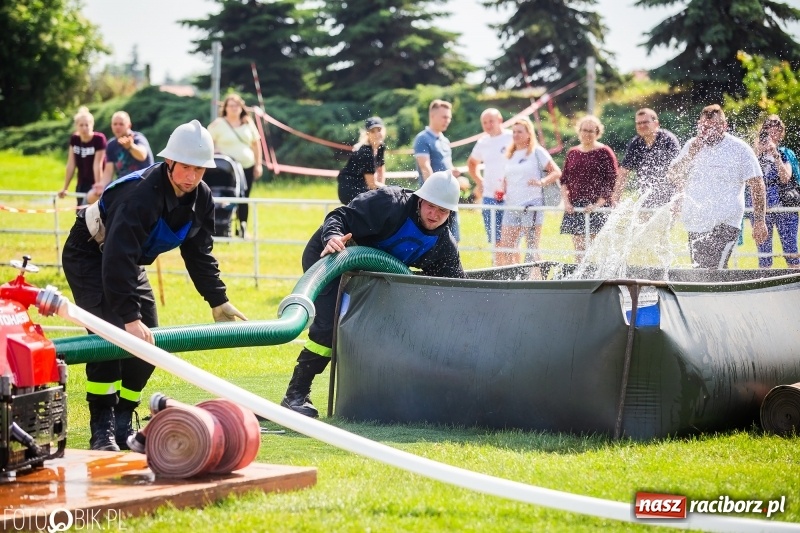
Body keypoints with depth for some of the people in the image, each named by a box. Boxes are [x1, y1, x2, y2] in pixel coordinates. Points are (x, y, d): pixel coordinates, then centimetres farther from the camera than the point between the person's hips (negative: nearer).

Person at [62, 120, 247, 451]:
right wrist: (129, 316, -49)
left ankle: (122, 424, 10)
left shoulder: (201, 198, -12)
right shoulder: (140, 195, -38)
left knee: (147, 343, 0)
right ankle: (102, 430, -19)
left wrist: (218, 300, 0)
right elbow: (118, 259, -44)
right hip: (88, 255, -8)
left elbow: (199, 253, 3)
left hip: (128, 261, 8)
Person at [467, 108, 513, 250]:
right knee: (496, 241, 7)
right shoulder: (483, 142, 12)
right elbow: (471, 163, 31)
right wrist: (479, 181, 16)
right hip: (489, 196, 5)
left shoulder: (512, 138, -4)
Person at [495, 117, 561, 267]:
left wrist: (542, 182, -21)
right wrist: (502, 189, 7)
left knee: (532, 248, -4)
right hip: (512, 205, 6)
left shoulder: (537, 152, 1)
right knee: (506, 248, -1)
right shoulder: (509, 155, 19)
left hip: (532, 205, -6)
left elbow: (557, 172, -4)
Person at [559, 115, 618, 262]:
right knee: (578, 249, 3)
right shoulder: (572, 153, 15)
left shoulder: (604, 153, -1)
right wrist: (566, 201, 0)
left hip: (597, 207, -5)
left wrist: (598, 204, -14)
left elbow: (612, 182, -5)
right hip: (574, 206, 5)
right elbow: (564, 180, 15)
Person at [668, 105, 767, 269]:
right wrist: (690, 155, -13)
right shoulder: (692, 145, 8)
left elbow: (757, 185, -5)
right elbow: (673, 176, 3)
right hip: (696, 224, 6)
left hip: (724, 224, -6)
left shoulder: (740, 149, -5)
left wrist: (759, 221, -10)